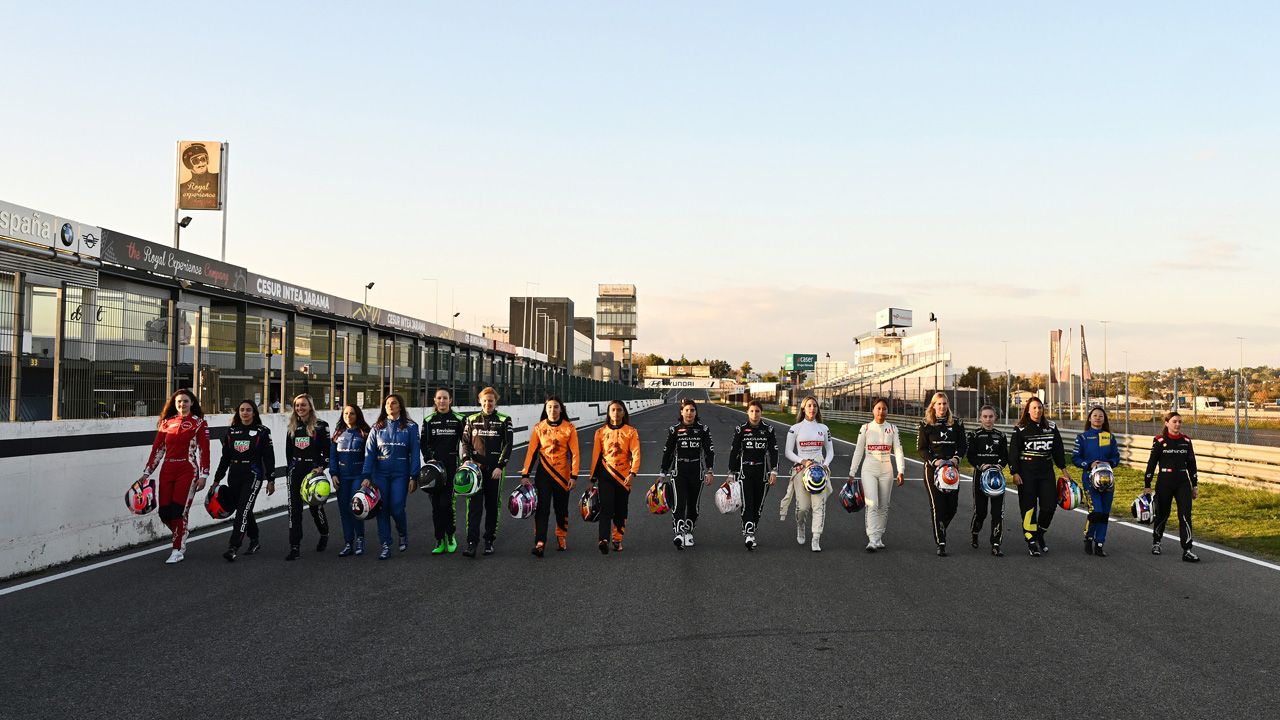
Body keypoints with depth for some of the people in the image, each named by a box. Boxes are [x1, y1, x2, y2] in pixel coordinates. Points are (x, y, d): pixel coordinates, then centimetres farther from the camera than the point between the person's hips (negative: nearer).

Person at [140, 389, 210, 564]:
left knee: (179, 510, -10)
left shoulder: (199, 423, 0)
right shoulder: (166, 422, 11)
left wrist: (203, 476, -8)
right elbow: (157, 449, 11)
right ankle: (182, 536, 29)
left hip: (187, 471, -4)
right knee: (164, 512, 1)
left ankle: (178, 550, 1)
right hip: (167, 471, 4)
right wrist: (146, 472, 8)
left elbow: (204, 450, -3)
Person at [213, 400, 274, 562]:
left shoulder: (262, 432, -1)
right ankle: (254, 541, 29)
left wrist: (270, 479, -5)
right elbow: (225, 457, 15)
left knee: (243, 510, -14)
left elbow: (269, 457, -1)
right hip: (234, 476, 5)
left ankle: (233, 547, -19)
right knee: (245, 510, 12)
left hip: (253, 476, -5)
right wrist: (217, 479, 15)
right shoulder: (231, 431, 11)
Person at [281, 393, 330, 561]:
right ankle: (295, 547, 0)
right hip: (296, 471, 4)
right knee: (294, 508, -2)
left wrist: (322, 467, -15)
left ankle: (324, 535, 35)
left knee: (315, 506, 5)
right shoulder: (292, 426, 10)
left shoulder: (321, 426, -5)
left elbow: (327, 451, -5)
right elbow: (288, 451, 17)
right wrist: (291, 469, 16)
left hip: (314, 470, -4)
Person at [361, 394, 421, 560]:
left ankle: (403, 534, 20)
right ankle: (385, 546, 9)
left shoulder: (410, 427, 1)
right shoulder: (377, 428, 7)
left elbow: (415, 452, -1)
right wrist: (367, 476, -5)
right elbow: (369, 452, 4)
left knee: (397, 508, -9)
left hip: (400, 474, -2)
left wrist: (413, 477, -7)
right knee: (382, 509, 1)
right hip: (380, 474, 2)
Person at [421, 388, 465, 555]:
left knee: (447, 501, -12)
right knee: (436, 503, 2)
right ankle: (440, 541, 9)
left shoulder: (459, 419, 5)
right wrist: (429, 459, -5)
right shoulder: (429, 420, 10)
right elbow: (423, 443, 9)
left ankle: (451, 536, 7)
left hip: (452, 465, -2)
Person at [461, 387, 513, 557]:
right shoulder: (472, 420, 10)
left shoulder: (504, 421, 4)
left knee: (492, 506, 6)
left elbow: (507, 445, -1)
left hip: (494, 470, -1)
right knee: (474, 506, -8)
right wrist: (466, 459, -7)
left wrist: (500, 466, -11)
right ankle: (471, 543, -12)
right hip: (475, 468, 1)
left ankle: (489, 541, 16)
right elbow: (465, 442, 11)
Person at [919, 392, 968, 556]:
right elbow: (922, 449, -1)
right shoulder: (926, 425, 1)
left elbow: (963, 446, 8)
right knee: (937, 505, -7)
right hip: (933, 468, -3)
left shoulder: (956, 424, 7)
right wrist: (935, 461, -17)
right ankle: (941, 544, -4)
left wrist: (956, 458, -12)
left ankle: (940, 529, 32)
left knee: (953, 505, 2)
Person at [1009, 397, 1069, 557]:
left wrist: (1063, 469, 17)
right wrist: (1015, 473, -11)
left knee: (1050, 505, -2)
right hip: (1026, 473, -4)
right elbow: (1013, 452, -5)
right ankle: (1031, 541, 5)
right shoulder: (1020, 429, -3)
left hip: (1046, 472, 4)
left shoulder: (1051, 427, 9)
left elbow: (1058, 449, 17)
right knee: (1029, 507, -3)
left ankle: (1040, 534, 21)